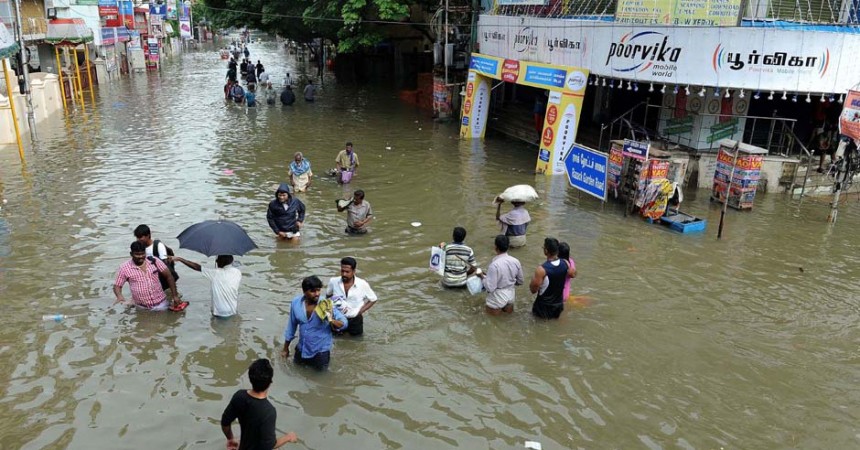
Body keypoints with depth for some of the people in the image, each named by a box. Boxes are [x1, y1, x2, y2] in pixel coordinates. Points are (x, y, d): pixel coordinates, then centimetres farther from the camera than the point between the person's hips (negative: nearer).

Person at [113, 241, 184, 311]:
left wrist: (175, 295, -4)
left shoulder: (154, 261, -2)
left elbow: (169, 276, 2)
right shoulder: (124, 268, -4)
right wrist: (119, 296, -21)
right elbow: (117, 286, 2)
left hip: (161, 303, -1)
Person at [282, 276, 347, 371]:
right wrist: (286, 348, 9)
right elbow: (292, 325, 1)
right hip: (302, 347, 4)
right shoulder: (296, 303, -14)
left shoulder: (326, 306, -23)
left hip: (320, 349, -3)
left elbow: (344, 323, -20)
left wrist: (332, 321, -41)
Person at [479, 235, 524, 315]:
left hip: (498, 298, -4)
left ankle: (496, 308, 8)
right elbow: (521, 281, 2)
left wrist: (482, 277, -9)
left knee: (490, 309, 24)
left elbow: (490, 288, -25)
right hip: (511, 295, 5)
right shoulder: (516, 261, -11)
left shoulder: (494, 265, -29)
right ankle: (508, 305, 17)